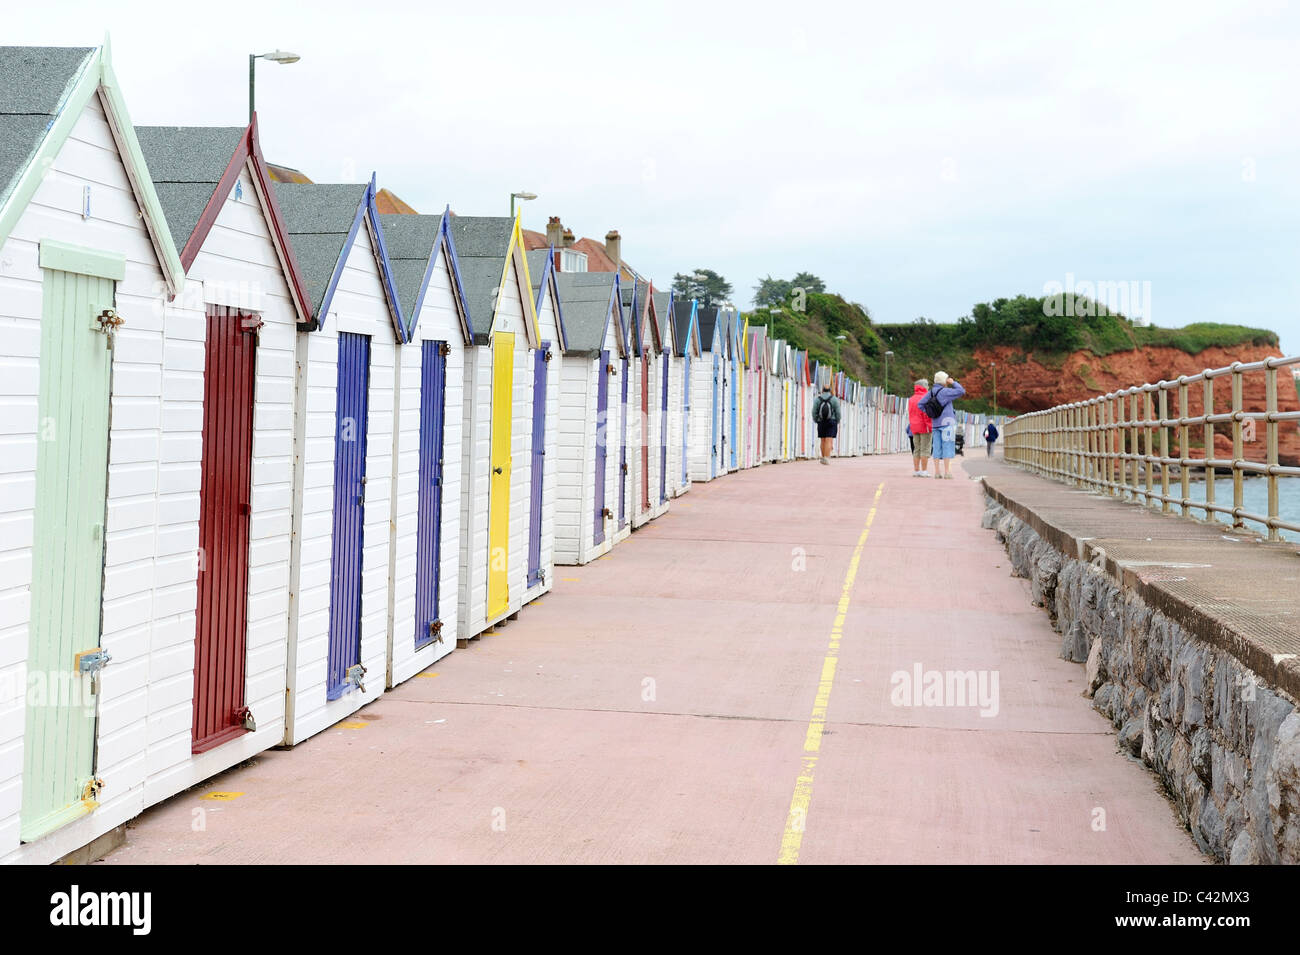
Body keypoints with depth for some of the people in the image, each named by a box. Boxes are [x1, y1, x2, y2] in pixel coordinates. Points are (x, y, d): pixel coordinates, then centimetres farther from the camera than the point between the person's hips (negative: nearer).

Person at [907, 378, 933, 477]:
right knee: (925, 449, -5)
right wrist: (929, 426, -14)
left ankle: (916, 470, 9)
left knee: (917, 449, 10)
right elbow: (927, 413, -16)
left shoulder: (911, 399, 12)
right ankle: (924, 471, -7)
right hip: (924, 427, -7)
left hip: (914, 428, 7)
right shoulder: (925, 398, -11)